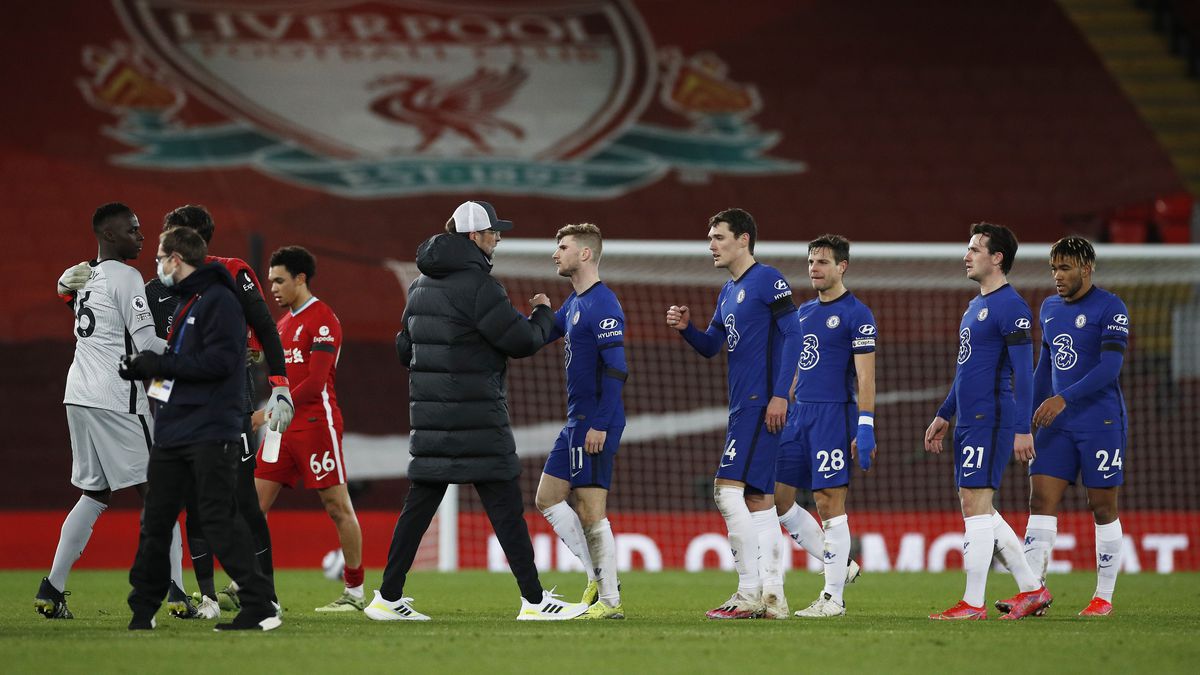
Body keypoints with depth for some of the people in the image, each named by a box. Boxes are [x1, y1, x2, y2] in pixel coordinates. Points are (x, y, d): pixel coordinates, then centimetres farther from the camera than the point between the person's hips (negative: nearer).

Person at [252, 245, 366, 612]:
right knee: (255, 505, 0)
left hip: (316, 425, -9)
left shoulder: (322, 320, -10)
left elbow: (315, 382, -18)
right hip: (284, 428, 9)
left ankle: (355, 592, 4)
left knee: (338, 508, -2)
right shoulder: (284, 321, 17)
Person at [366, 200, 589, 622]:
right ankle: (534, 600, -2)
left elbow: (405, 348, 21)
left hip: (431, 413, 8)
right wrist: (544, 314, 7)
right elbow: (523, 341, -12)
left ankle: (388, 598, 9)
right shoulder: (476, 284, -14)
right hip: (475, 414, -8)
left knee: (420, 504, 10)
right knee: (506, 507, -3)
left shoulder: (422, 285, 13)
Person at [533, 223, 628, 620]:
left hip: (595, 424, -10)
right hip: (576, 422, 10)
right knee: (547, 499, 12)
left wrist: (601, 424, -24)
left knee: (590, 511, -8)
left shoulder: (603, 305, -15)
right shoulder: (574, 303, 15)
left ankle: (609, 601, -3)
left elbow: (616, 370, -20)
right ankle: (597, 579, 15)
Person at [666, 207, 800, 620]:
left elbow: (792, 335, -13)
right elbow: (710, 347, 25)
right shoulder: (728, 292, 20)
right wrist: (686, 327, 4)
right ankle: (772, 597, 8)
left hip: (762, 405, -10)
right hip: (741, 407, 10)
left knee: (728, 488, -15)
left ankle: (749, 593, -15)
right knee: (758, 499, 8)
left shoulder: (768, 280, -8)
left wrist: (780, 394, -19)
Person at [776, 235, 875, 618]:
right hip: (799, 414, 8)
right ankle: (840, 566, 17)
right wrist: (781, 410, 18)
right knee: (777, 497, 5)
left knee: (830, 503, -6)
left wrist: (865, 430, -17)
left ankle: (833, 597, -1)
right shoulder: (803, 313, 16)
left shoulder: (856, 314, -7)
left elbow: (865, 377, -11)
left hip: (834, 415, -8)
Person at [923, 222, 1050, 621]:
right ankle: (1031, 589, 17)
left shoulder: (1011, 307, -12)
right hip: (968, 421, 10)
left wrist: (1022, 430, -22)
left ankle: (972, 604, -9)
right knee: (977, 510, 11)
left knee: (976, 505, -10)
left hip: (991, 420, -10)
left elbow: (1023, 372, -17)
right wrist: (943, 416, 28)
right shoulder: (975, 306, 19)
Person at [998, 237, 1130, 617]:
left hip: (1101, 423, -6)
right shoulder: (1049, 308, 13)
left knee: (1103, 508, 0)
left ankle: (1104, 598, 7)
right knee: (1041, 501, -4)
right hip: (1058, 424, 6)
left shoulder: (1109, 308, -9)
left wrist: (1064, 398, -25)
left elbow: (1110, 366, -18)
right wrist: (1027, 414, 18)